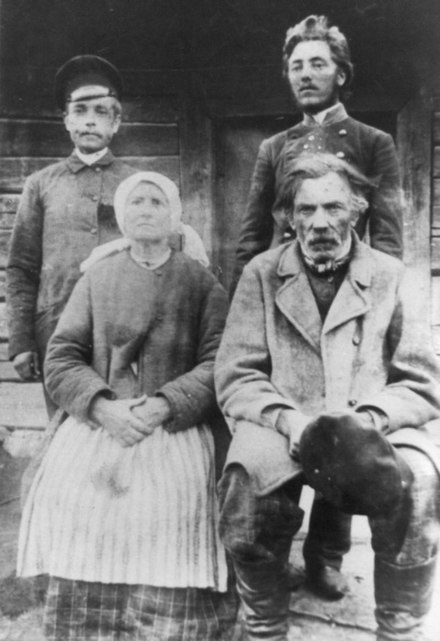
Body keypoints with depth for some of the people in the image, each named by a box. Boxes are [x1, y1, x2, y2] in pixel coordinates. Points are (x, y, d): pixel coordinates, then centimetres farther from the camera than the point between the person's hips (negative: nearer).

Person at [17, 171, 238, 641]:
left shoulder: (200, 281, 9)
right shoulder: (97, 277, 14)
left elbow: (218, 363, -2)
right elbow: (60, 359, 6)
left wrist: (163, 405, -15)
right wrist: (104, 407, -11)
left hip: (178, 423, -1)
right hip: (99, 418, 2)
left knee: (174, 500, -23)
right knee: (73, 496, -19)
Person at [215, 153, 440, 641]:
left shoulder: (389, 276, 7)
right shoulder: (261, 274, 7)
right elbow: (234, 379, 0)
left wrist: (366, 420, -16)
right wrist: (293, 422, -18)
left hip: (375, 432, 1)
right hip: (280, 427, 0)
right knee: (247, 477, -30)